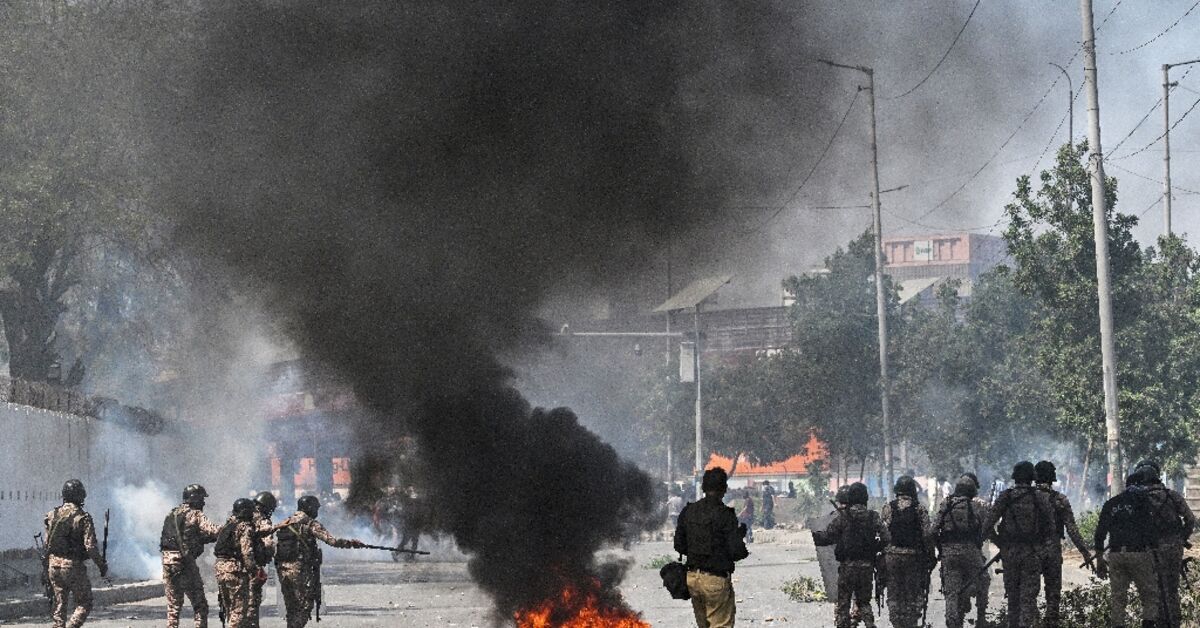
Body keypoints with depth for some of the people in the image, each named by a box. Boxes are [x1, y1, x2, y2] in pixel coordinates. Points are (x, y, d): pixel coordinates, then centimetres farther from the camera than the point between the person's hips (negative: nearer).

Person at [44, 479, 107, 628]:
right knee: (84, 604, 6)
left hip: (53, 565, 5)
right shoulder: (83, 518, -13)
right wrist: (102, 566, -5)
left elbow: (47, 544, 9)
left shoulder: (52, 515, 4)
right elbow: (91, 546, -17)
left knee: (59, 605, 15)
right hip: (73, 566, -5)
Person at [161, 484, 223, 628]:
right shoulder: (195, 515, -6)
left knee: (173, 605, 13)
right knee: (200, 605, 2)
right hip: (185, 564, -6)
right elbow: (214, 530, -18)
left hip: (167, 562, 6)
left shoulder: (171, 514, 16)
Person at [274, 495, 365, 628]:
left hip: (283, 570, 7)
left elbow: (275, 547, 15)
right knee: (304, 607, 0)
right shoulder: (310, 524, -7)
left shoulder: (283, 524, 14)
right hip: (300, 571, -6)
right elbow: (332, 541, -13)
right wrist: (352, 543, -3)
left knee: (291, 608, 14)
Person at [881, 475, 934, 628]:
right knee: (913, 595, 7)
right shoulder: (920, 509, -4)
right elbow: (927, 535, -6)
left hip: (891, 556, 1)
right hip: (914, 557, -1)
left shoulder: (887, 508, 0)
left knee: (894, 595, 9)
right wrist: (931, 556, 2)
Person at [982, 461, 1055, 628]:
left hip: (1010, 552, 1)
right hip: (1032, 553, -1)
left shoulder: (1005, 497, -2)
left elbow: (987, 527, -5)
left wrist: (1001, 545, 8)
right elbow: (1050, 529, -1)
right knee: (1028, 597, -2)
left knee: (1013, 597, 13)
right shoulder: (1041, 498, -3)